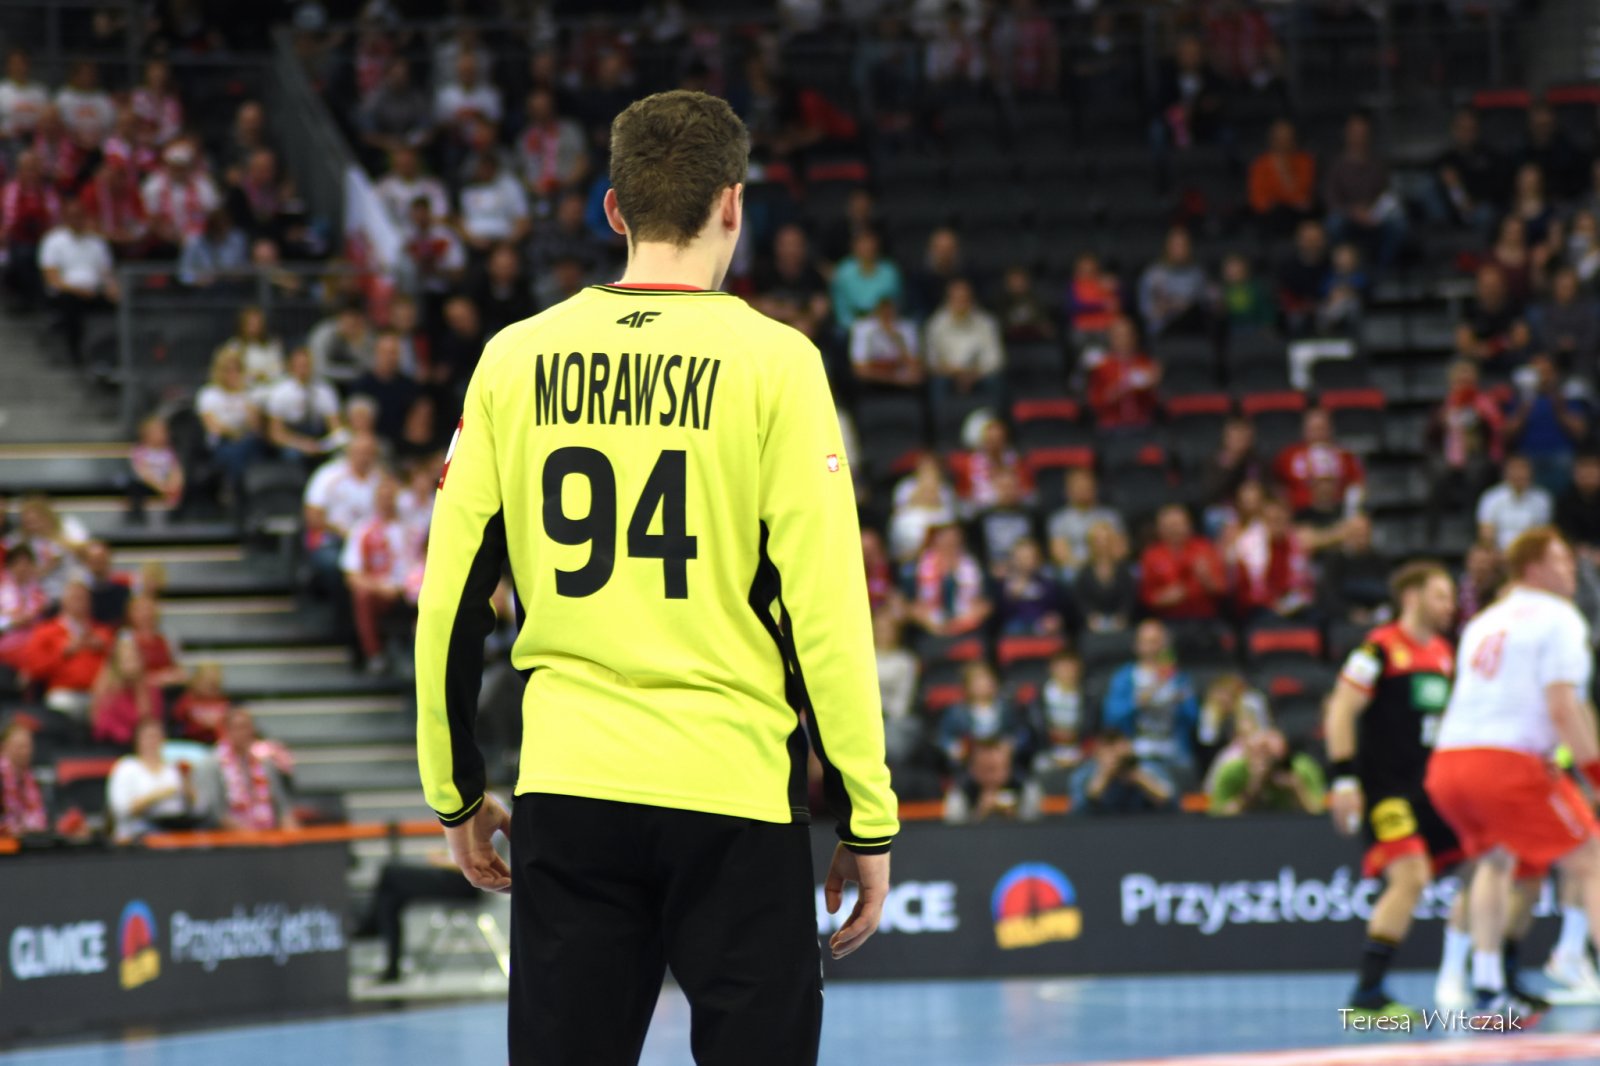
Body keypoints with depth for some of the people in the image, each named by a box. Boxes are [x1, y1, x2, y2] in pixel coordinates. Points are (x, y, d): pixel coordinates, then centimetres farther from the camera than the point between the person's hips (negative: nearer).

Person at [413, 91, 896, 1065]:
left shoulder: (518, 359, 5)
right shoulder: (771, 361, -5)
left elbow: (452, 598, 6)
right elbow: (824, 608, -8)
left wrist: (456, 793, 17)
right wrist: (868, 818, -2)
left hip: (567, 791, 3)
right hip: (733, 793, -3)